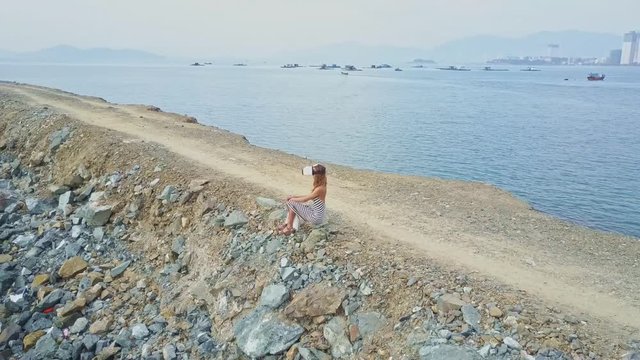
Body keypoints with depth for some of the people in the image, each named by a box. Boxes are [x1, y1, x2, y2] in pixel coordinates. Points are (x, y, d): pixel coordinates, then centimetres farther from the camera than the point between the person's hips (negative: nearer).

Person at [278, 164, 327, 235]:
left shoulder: (319, 189, -26)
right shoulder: (320, 186, 3)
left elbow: (305, 199, -19)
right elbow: (308, 196, 12)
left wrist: (292, 199, -2)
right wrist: (293, 197, 7)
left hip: (315, 218, -9)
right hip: (316, 213, 9)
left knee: (291, 203, -6)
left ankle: (289, 228, 5)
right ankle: (287, 223, 13)